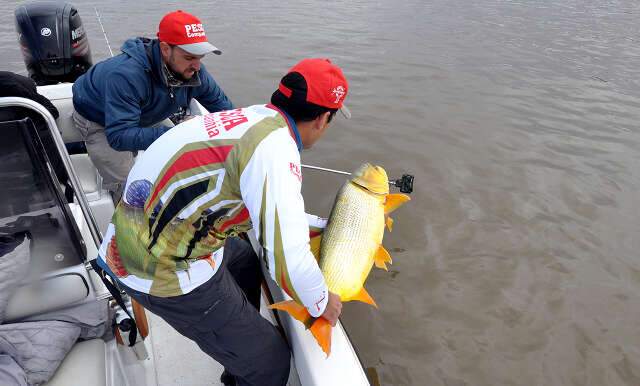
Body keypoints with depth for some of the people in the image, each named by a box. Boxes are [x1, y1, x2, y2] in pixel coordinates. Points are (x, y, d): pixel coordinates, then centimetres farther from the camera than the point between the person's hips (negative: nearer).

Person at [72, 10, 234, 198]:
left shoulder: (194, 70, -24)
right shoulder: (126, 75, -43)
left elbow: (222, 106, -12)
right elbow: (118, 136, -47)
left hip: (142, 118, 6)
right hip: (98, 121, -6)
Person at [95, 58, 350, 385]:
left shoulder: (255, 118, 3)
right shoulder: (274, 146, -24)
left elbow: (271, 210, 16)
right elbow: (286, 259, -28)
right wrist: (321, 303, -7)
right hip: (165, 271, -9)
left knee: (245, 261, 32)